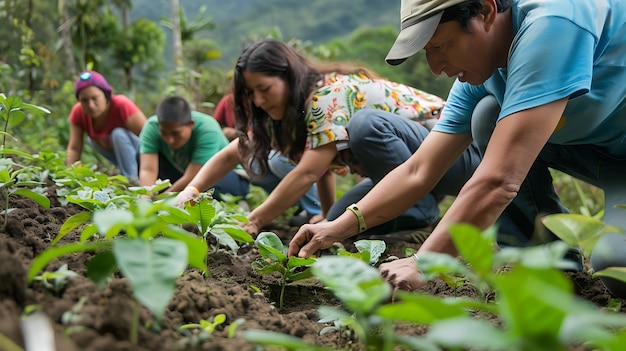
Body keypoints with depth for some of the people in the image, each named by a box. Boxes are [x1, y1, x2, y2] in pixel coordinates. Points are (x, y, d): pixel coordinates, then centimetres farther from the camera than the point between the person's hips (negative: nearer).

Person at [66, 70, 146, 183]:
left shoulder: (122, 105, -31)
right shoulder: (78, 112, -15)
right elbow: (74, 148, -13)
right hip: (119, 154, 7)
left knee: (118, 133, -28)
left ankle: (132, 179, -19)